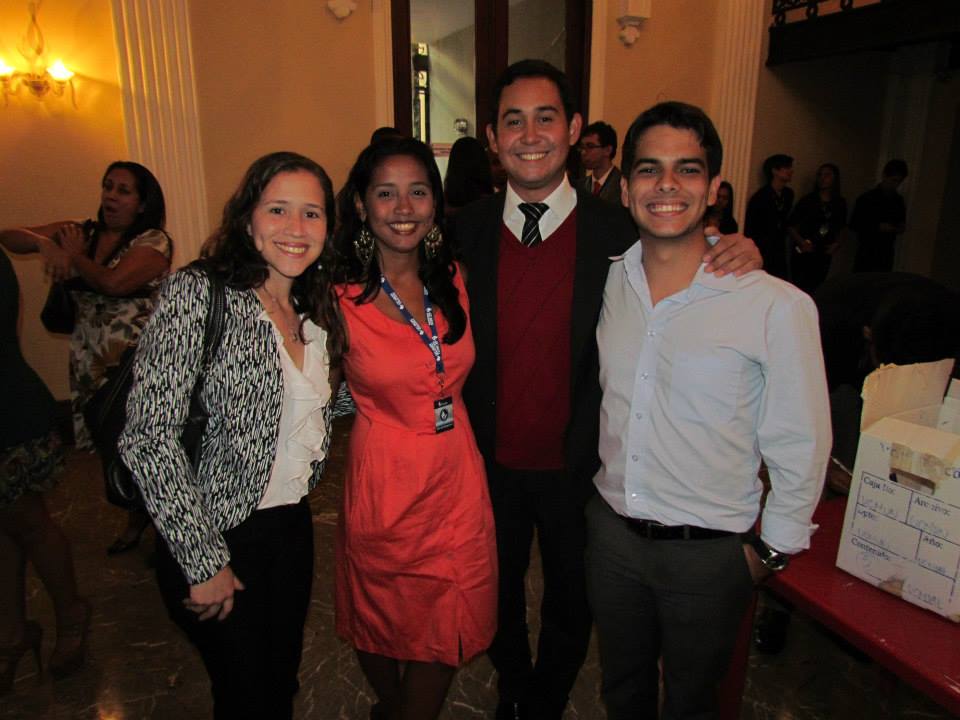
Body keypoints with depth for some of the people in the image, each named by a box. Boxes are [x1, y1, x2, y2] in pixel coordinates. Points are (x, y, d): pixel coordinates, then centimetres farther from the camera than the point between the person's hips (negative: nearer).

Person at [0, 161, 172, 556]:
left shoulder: (154, 241, -8)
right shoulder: (80, 231, 9)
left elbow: (112, 282, -22)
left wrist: (74, 255, -5)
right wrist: (45, 242, -14)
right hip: (92, 362, 6)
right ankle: (137, 519, 34)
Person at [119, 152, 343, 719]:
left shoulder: (317, 310, 3)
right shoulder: (199, 294, -17)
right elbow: (148, 439, -21)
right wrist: (203, 562, -18)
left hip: (292, 528, 6)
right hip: (218, 540, -6)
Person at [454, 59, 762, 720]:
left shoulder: (618, 231, -13)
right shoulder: (468, 231, -9)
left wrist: (742, 257, -23)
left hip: (579, 466, -1)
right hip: (492, 464, 2)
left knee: (571, 604, 22)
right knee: (499, 592, 25)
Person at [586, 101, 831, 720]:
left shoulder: (778, 307, -19)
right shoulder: (610, 282, -4)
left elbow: (800, 446, -10)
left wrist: (771, 550, -3)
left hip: (708, 552, -3)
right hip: (611, 530, 4)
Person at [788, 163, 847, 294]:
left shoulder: (840, 203, 6)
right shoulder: (807, 200, -5)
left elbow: (842, 228, 19)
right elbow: (790, 225, -6)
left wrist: (836, 244, 4)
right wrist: (801, 241, -18)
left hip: (824, 255, 4)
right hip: (803, 254, -4)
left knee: (814, 290, 12)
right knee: (800, 289, -7)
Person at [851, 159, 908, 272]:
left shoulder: (899, 201, 10)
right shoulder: (867, 198, -5)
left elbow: (901, 222, 22)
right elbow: (854, 225, -7)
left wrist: (901, 228, -1)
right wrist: (878, 227, -17)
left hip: (887, 255, 4)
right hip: (866, 254, -4)